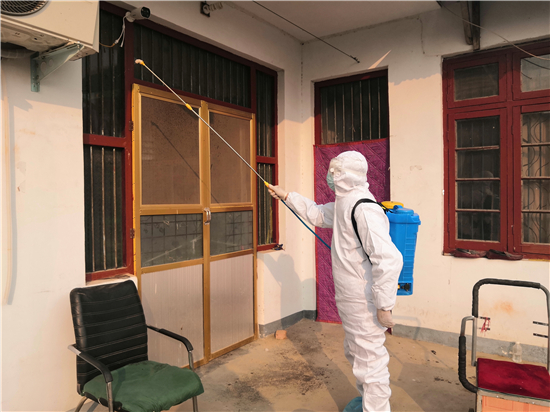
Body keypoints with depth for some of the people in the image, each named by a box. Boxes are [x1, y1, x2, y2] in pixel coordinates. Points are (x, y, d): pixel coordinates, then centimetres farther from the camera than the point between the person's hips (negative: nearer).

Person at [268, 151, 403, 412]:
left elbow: (388, 259, -32)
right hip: (350, 302, 11)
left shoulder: (364, 209, -27)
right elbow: (317, 214, 25)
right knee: (354, 353, 27)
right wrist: (287, 196, 25)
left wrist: (384, 306, -26)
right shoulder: (343, 204, 5)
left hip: (366, 305, -11)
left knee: (369, 361, 4)